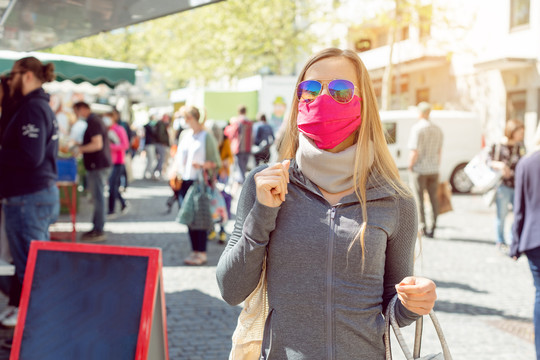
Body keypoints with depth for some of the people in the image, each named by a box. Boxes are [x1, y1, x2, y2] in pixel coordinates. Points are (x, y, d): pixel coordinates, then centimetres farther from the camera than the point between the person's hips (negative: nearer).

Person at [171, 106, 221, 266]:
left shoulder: (206, 136, -5)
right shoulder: (184, 135, 13)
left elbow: (216, 162, -5)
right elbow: (179, 156, 21)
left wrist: (203, 165, -22)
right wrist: (175, 171, 6)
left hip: (200, 182, -6)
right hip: (185, 181, 6)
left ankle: (201, 253, 3)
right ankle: (194, 251, 18)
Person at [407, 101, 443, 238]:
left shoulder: (417, 128, -13)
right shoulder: (437, 129, 8)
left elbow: (414, 152, -18)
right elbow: (439, 151, 11)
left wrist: (410, 166, -7)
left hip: (419, 169, -6)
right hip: (433, 170, 6)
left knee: (419, 200, 1)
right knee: (433, 199, 11)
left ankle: (422, 228, 0)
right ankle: (432, 228, 13)